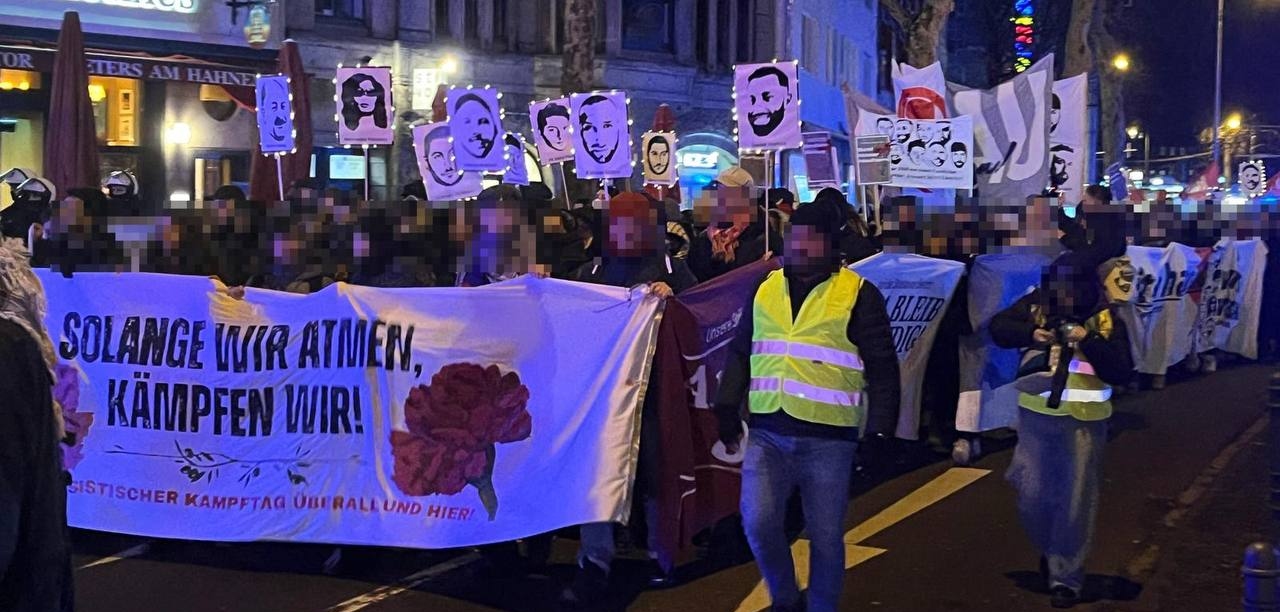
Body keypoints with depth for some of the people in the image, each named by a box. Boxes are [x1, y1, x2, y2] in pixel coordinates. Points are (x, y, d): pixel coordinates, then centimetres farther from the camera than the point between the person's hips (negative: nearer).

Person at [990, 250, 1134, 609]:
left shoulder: (1106, 320, -5)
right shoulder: (1036, 306, 0)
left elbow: (1121, 372, -12)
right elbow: (998, 329, -5)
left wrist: (1087, 340, -23)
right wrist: (1032, 333, -22)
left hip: (1084, 422, -2)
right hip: (1036, 416, 2)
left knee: (1076, 502, 0)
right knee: (1032, 497, 6)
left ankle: (1066, 578, 10)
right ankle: (1050, 550, 35)